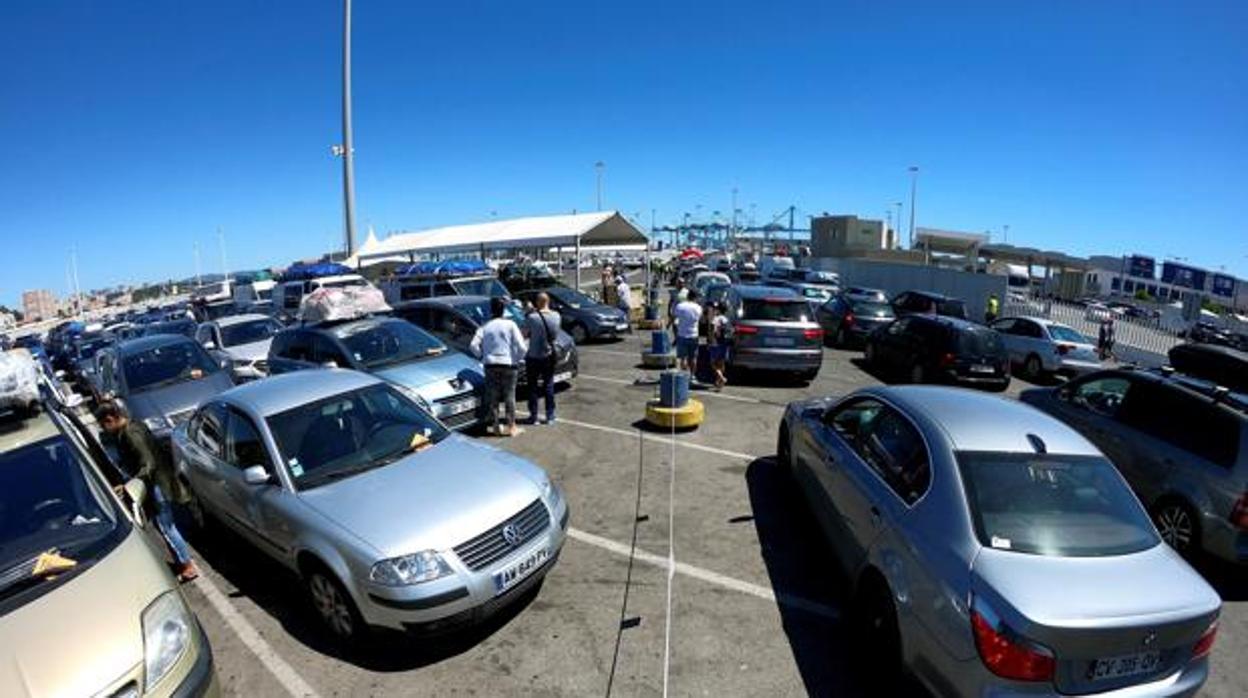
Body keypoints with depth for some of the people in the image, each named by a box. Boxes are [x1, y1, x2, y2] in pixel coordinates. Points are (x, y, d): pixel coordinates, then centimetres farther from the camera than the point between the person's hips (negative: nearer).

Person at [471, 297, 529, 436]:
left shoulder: (485, 327, 4)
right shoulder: (510, 325, -2)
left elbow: (474, 345, -4)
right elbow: (521, 347, -8)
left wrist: (482, 356, 11)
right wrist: (518, 359, 7)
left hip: (490, 364, 2)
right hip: (508, 364, -2)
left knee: (492, 396, 9)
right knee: (509, 396, 5)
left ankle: (494, 425, 12)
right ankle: (511, 426, 6)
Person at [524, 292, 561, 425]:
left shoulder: (532, 317, -18)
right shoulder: (556, 316, -4)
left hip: (534, 357, -4)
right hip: (549, 356, 4)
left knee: (532, 387, 8)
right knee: (549, 386, 13)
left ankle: (533, 416, 12)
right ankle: (550, 416, 16)